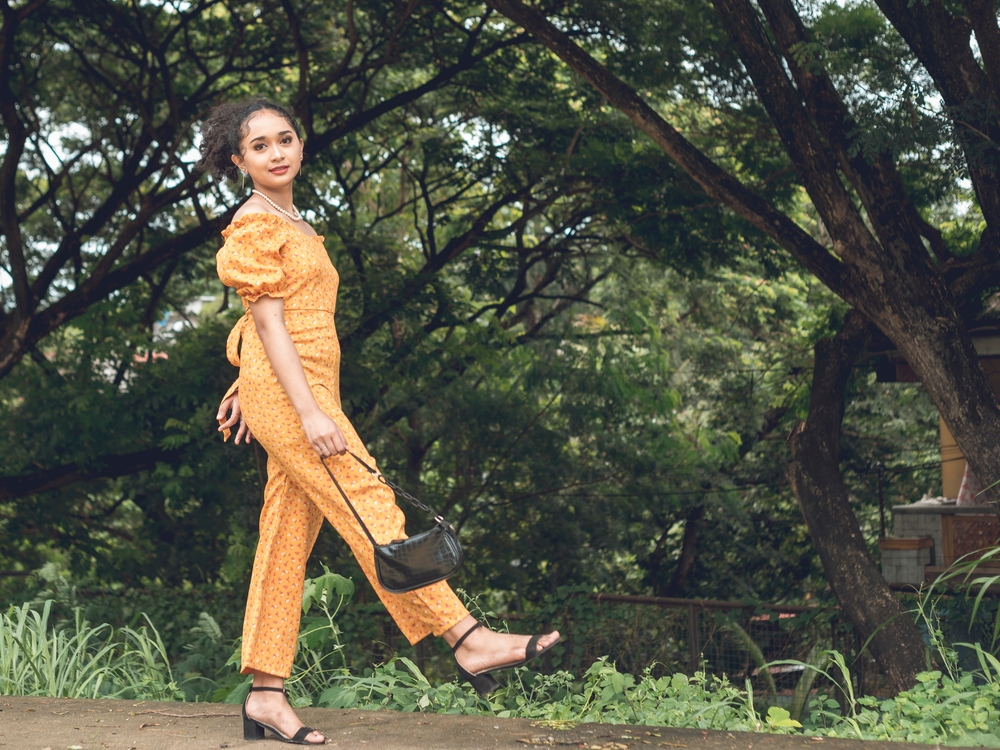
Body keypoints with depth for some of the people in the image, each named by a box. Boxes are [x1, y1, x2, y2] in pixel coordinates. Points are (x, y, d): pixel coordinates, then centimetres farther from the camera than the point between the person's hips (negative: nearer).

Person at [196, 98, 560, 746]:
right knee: (370, 508, -14)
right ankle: (468, 641, -19)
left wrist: (244, 388, 27)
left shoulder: (290, 223, 22)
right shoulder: (254, 225, -5)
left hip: (308, 390, 9)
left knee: (288, 542, 6)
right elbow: (269, 324, -13)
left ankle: (266, 694, 7)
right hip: (287, 391, -9)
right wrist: (309, 413, -21)